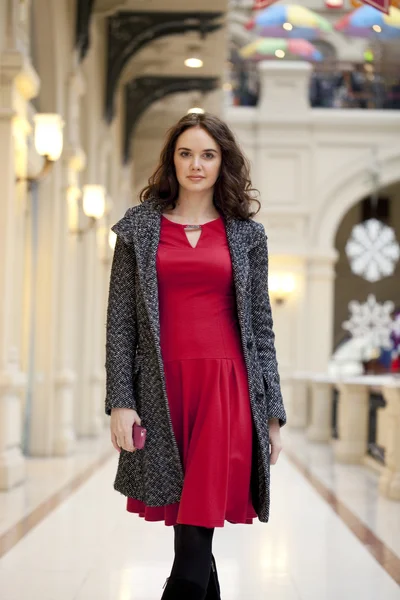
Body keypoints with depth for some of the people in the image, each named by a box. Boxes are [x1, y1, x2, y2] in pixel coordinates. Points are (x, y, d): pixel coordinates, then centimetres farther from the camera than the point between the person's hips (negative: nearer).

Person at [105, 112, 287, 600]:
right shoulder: (139, 226, 9)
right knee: (189, 530, 3)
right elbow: (120, 319, 5)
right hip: (162, 388, 1)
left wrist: (272, 413, 6)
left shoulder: (246, 233, 10)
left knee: (196, 533, -10)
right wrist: (120, 400, -3)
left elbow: (261, 325, 10)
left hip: (227, 387, 0)